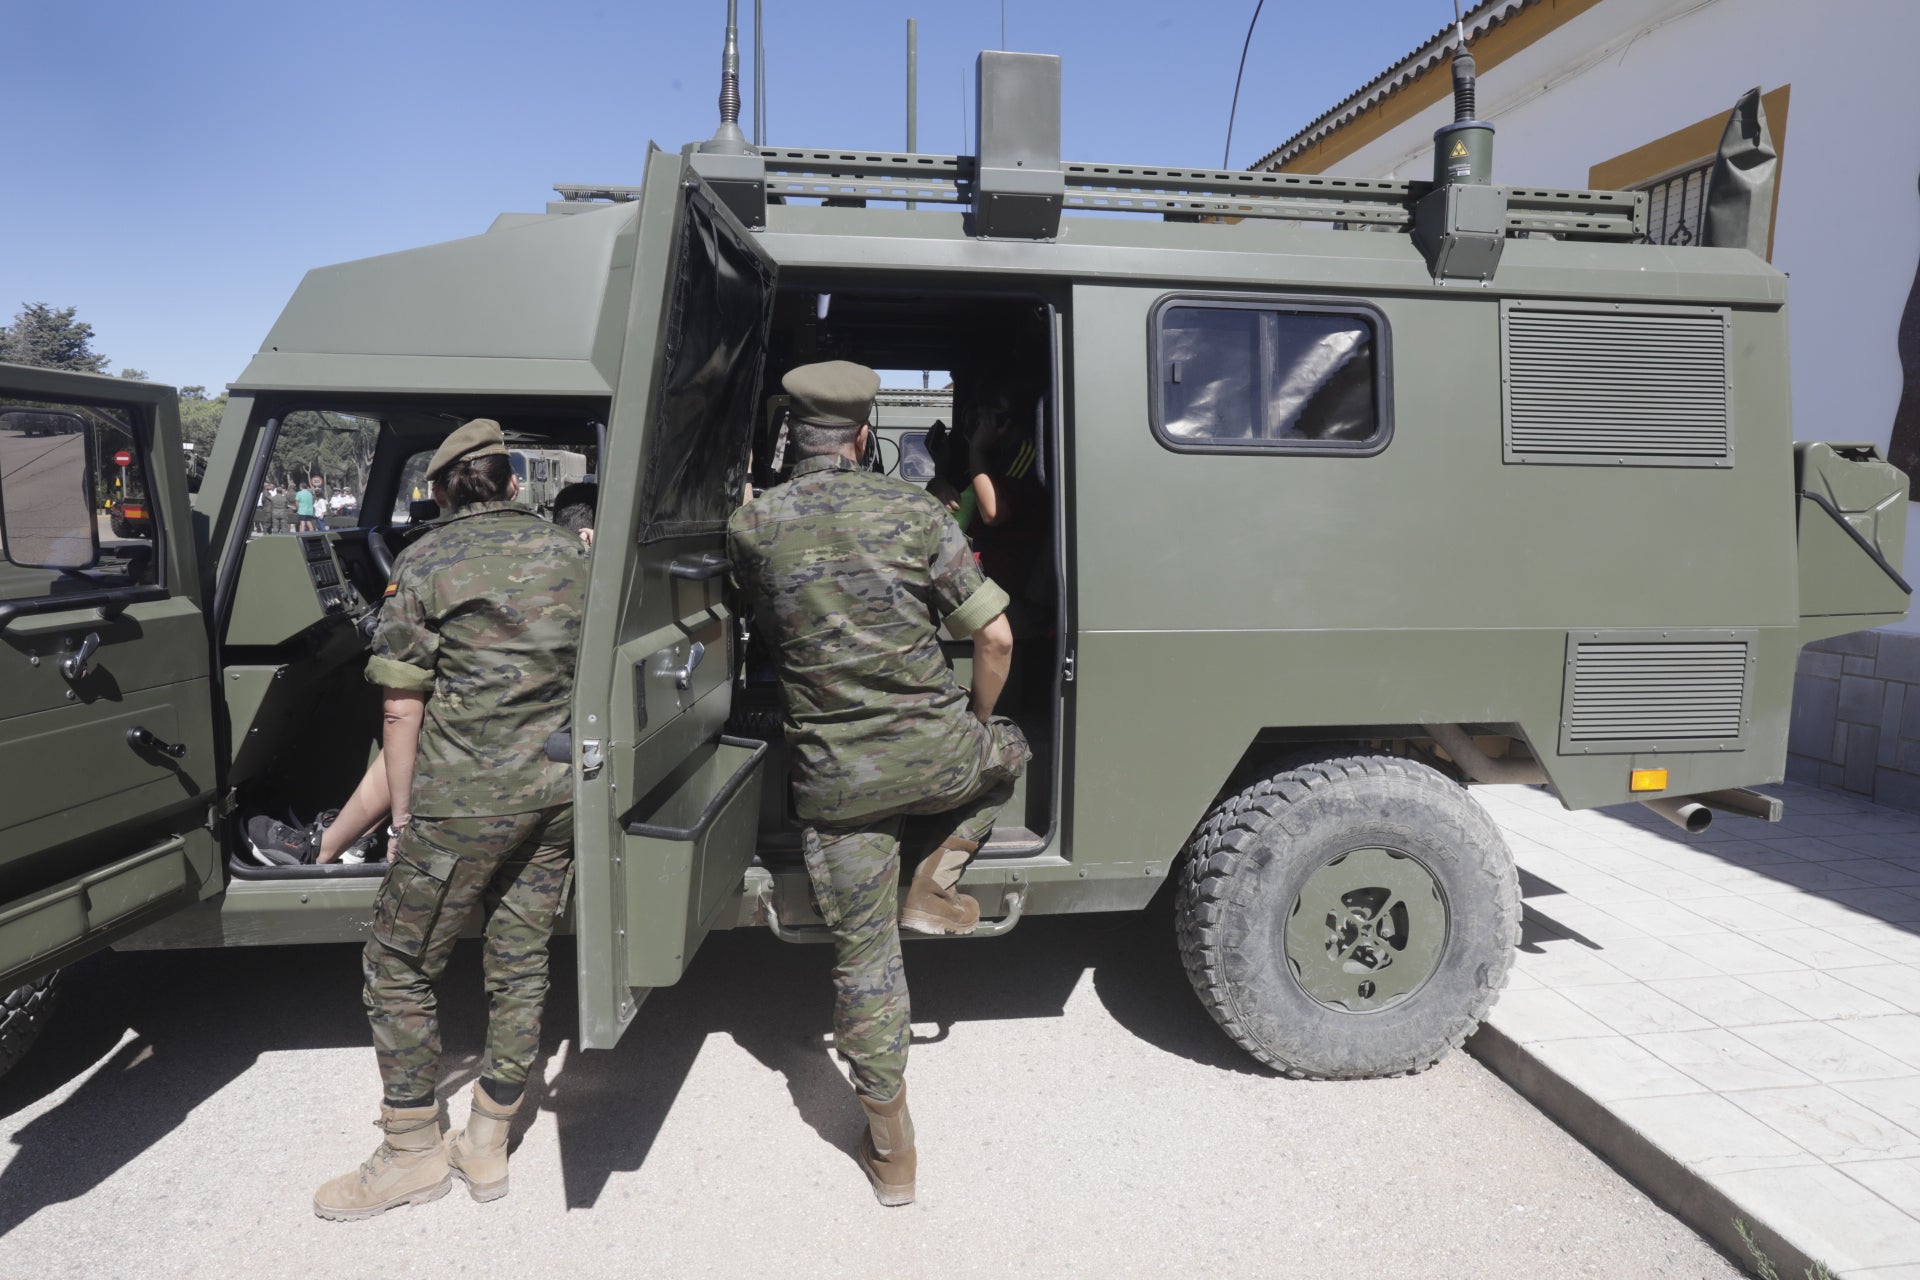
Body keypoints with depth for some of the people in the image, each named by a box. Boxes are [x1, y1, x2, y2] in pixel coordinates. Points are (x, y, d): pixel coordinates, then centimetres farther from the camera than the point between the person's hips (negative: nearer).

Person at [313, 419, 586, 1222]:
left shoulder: (424, 564, -4)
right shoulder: (570, 553, 9)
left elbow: (403, 709, -6)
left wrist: (403, 817, 3)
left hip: (467, 796, -5)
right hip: (560, 789, 6)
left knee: (398, 967, 11)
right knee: (520, 960, 14)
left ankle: (414, 1153, 21)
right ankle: (487, 1147, 26)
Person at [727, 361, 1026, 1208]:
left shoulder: (749, 527, -3)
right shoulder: (913, 512, -5)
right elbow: (994, 637, -5)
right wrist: (975, 725, 12)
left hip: (834, 779, 1)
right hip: (935, 754, -1)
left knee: (862, 956, 14)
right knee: (1009, 751, 34)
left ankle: (891, 1153, 25)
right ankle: (934, 884, 20)